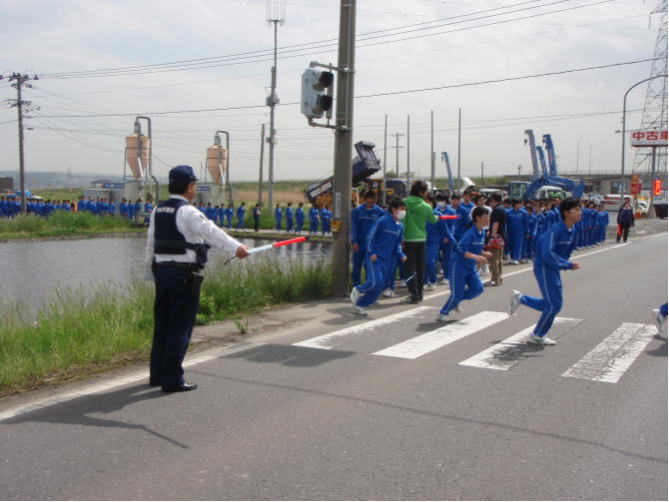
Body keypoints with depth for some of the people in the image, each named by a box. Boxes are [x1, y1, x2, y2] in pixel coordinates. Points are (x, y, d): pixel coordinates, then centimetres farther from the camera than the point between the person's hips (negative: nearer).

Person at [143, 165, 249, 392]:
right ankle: (172, 380, 2)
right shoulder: (187, 212, -13)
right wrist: (236, 247, -40)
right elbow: (210, 231, -29)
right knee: (180, 327, -2)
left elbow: (151, 245, 17)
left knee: (162, 323, 16)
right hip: (184, 274, -8)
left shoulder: (158, 210, 12)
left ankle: (157, 375, 25)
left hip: (162, 271, 8)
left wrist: (150, 272, 24)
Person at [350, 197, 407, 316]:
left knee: (380, 286, 3)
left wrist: (401, 255, 1)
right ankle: (358, 290, 9)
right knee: (375, 282, -21)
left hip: (387, 260, 7)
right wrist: (372, 253, -16)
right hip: (374, 257, -7)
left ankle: (359, 305, 16)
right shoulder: (382, 221, -12)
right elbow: (371, 237, -9)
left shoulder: (400, 227, 9)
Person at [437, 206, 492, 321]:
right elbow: (460, 249, -32)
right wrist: (476, 257, -38)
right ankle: (443, 313, 16)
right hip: (459, 266, -8)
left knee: (478, 288, -2)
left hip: (471, 267, 8)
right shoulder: (470, 232, -24)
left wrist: (483, 254, -1)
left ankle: (456, 301, 18)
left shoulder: (482, 232, 2)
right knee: (457, 293, -3)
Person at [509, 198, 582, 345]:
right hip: (544, 267, -9)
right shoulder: (556, 230, -22)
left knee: (551, 304, 13)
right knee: (554, 305, -5)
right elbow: (548, 253, -29)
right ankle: (537, 336, 12)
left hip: (554, 268, 9)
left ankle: (520, 298, 29)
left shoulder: (571, 231, 4)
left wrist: (564, 263, 7)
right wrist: (568, 265, -26)